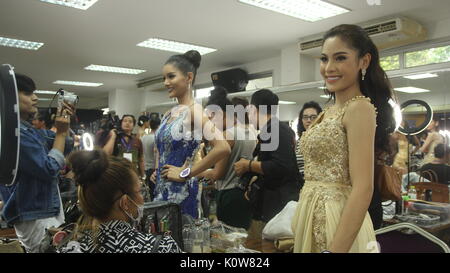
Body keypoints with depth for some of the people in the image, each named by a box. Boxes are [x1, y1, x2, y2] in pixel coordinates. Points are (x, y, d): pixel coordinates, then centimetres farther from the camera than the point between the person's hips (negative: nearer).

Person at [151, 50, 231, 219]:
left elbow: (223, 148, -28)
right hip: (161, 188, 8)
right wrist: (157, 170, 9)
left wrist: (186, 172, -19)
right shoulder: (169, 113, 10)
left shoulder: (194, 110, -14)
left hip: (180, 190, -8)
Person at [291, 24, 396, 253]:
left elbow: (363, 189, -21)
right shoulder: (329, 111, 11)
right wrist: (300, 219, 15)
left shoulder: (359, 107, -14)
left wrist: (334, 250, -24)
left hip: (336, 221, -8)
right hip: (312, 216, 8)